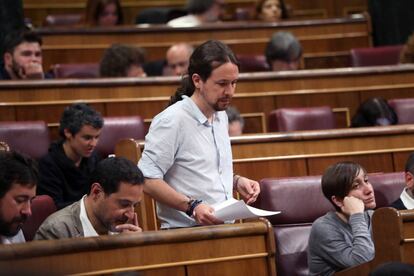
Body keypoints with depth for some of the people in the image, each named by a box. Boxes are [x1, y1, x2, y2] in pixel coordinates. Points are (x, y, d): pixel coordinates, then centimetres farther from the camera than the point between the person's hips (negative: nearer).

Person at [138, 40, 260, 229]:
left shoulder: (221, 116, 17)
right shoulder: (171, 121, -9)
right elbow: (147, 180, -13)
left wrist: (236, 181, 11)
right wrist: (191, 207, -21)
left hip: (225, 228, 8)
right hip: (186, 232, -8)